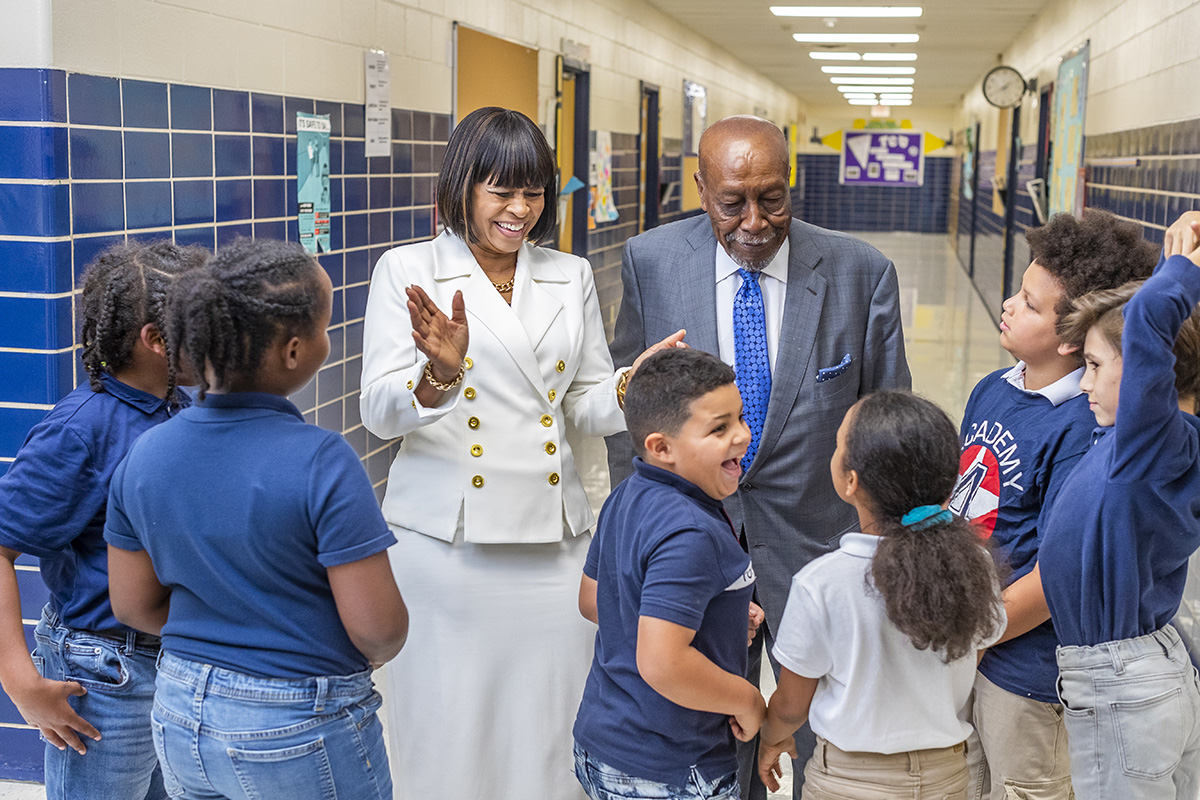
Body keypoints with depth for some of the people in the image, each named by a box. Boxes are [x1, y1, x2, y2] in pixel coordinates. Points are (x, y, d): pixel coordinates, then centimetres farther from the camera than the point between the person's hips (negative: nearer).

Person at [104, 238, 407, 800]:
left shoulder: (143, 457, -6)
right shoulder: (321, 462, -23)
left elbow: (134, 606, 4)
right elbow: (378, 627, -21)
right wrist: (376, 651, 1)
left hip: (181, 722, 5)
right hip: (301, 738, -5)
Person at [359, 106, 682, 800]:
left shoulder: (571, 277, 12)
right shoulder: (408, 271, 1)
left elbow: (586, 405, 13)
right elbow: (380, 414, -8)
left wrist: (630, 386, -9)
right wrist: (439, 375, -28)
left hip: (554, 539, 3)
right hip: (444, 541, -3)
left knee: (548, 729, 7)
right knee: (447, 733, 4)